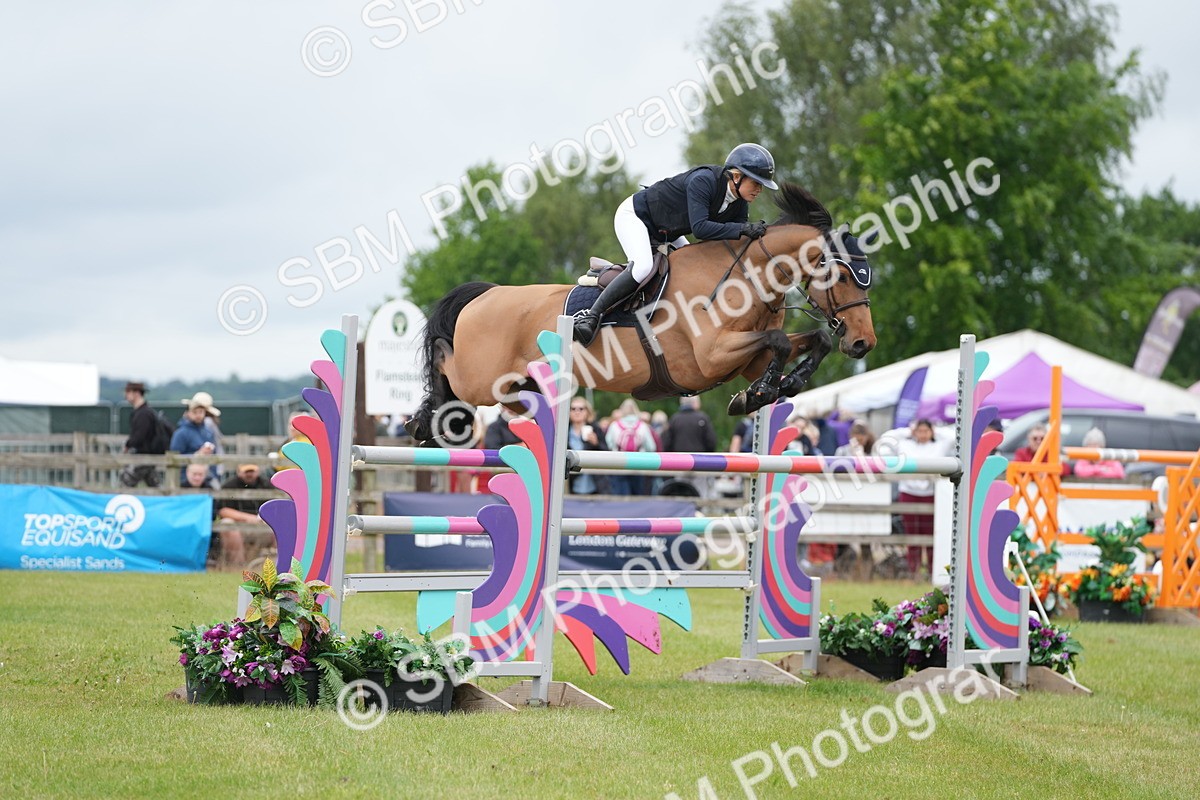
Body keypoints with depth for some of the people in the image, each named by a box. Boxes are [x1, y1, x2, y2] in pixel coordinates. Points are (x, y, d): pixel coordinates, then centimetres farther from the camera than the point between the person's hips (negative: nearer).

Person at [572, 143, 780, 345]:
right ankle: (591, 316, -28)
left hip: (663, 234, 9)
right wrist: (742, 229, -46)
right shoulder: (703, 181, -32)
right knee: (643, 266, -32)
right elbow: (699, 228, -42)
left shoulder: (740, 204, -8)